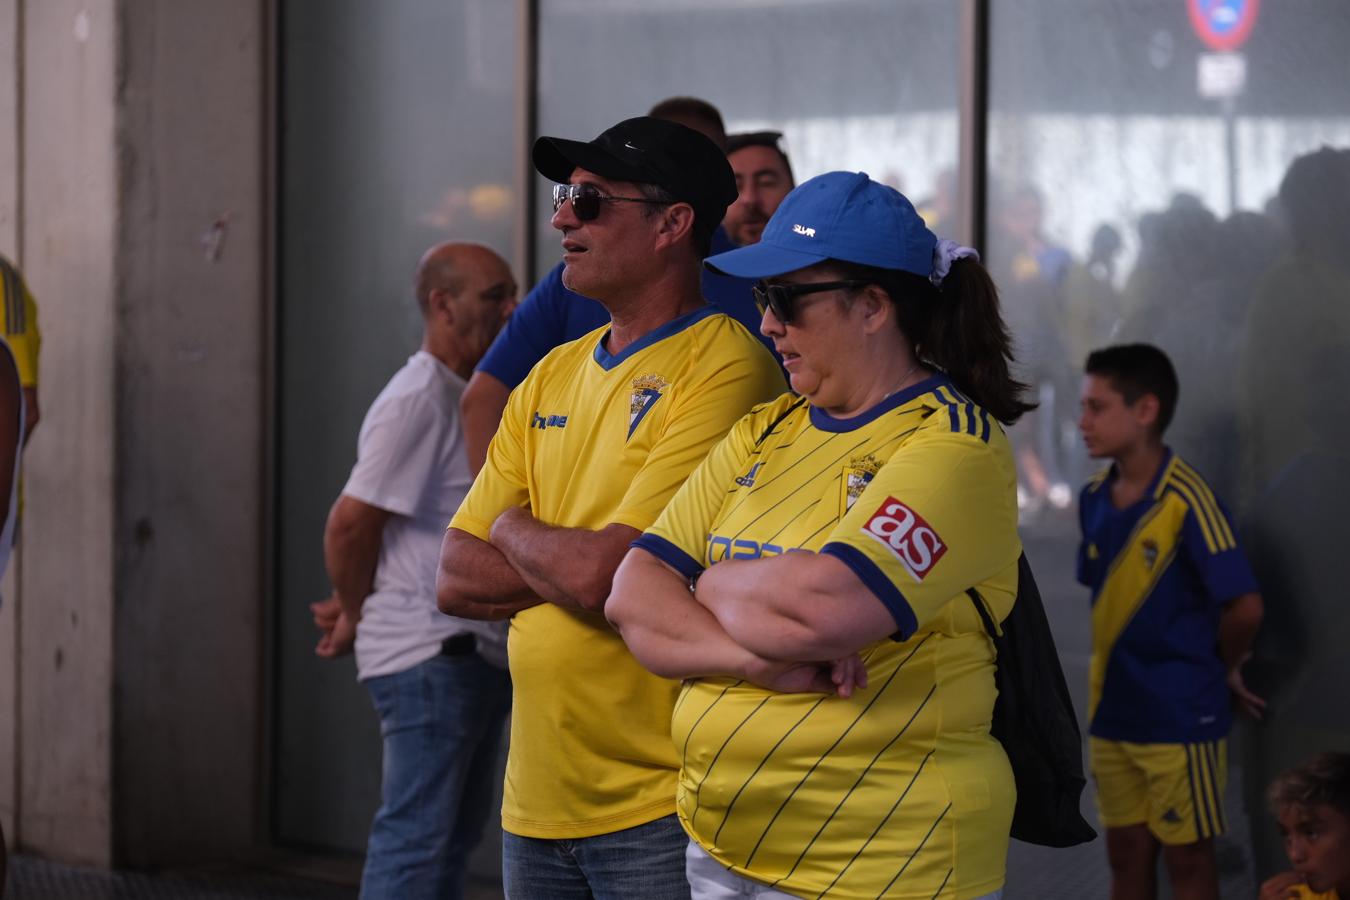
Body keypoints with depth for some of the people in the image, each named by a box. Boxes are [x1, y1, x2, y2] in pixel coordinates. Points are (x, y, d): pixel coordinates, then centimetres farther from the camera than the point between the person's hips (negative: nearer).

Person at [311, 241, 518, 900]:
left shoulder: (470, 399, 18)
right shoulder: (417, 401, -14)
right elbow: (351, 523, -18)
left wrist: (356, 606, 12)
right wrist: (357, 613, -3)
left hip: (474, 653, 10)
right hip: (430, 654, -10)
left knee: (454, 838, 13)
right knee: (416, 838, -10)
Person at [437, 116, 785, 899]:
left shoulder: (724, 372, -14)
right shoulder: (553, 377, 12)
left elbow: (600, 576, -21)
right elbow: (457, 579, 7)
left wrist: (516, 530, -1)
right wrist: (575, 563, -10)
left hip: (660, 809, -7)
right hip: (536, 802, 7)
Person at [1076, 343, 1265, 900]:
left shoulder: (1188, 501, -18)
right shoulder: (1096, 499, 4)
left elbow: (1243, 607, -18)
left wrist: (1221, 671, -2)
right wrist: (1104, 689, 8)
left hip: (1181, 717, -7)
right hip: (1112, 714, 7)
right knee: (1126, 854, 13)